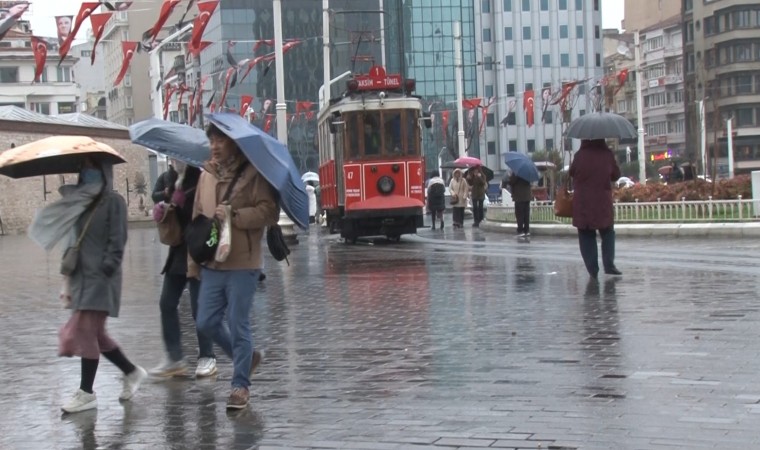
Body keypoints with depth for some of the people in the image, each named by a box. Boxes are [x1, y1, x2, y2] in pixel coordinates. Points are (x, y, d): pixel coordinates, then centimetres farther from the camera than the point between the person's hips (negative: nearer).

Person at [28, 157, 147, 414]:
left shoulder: (113, 202, -5)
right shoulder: (79, 203, 15)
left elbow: (117, 241, -12)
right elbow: (74, 241, 16)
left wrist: (106, 269, -20)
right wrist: (69, 281, 11)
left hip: (101, 278, -7)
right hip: (81, 277, 7)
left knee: (85, 331, -9)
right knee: (94, 333, 9)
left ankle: (86, 393, -1)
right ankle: (132, 372, 25)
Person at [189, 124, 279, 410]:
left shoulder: (252, 173, -6)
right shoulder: (206, 175, 12)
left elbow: (269, 212, -13)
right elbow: (197, 217, 16)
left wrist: (234, 215, -21)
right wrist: (193, 259, 14)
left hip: (242, 265, -6)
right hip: (211, 264, 6)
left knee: (238, 327, -1)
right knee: (206, 323, 6)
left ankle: (240, 386, 11)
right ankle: (246, 357, 30)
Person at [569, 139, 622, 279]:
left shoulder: (580, 155, -8)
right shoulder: (607, 154, -4)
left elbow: (571, 172, 2)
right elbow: (616, 175, 6)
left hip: (582, 204, 0)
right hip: (603, 203, 1)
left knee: (586, 236, 8)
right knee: (608, 233, 14)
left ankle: (592, 268, 4)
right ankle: (609, 265, 1)